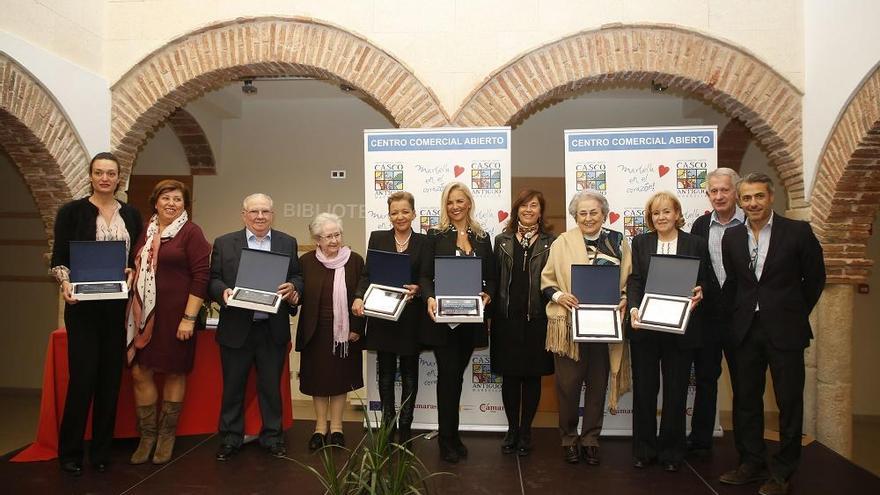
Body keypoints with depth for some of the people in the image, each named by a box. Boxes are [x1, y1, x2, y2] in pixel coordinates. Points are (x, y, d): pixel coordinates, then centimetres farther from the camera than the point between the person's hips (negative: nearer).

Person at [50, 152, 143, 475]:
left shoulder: (131, 215, 9)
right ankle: (70, 452, 14)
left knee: (111, 377, 6)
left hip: (119, 305, 3)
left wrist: (132, 272, -7)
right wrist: (65, 283, -19)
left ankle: (101, 450, 19)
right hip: (83, 305, -3)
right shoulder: (72, 211, 0)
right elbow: (59, 257, -2)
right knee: (82, 377, -3)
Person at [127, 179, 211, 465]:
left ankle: (167, 435, 23)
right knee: (140, 372, 6)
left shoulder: (191, 232, -6)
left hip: (175, 314, -5)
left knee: (174, 373, 7)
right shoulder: (146, 232, 10)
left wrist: (189, 318, -16)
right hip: (144, 314, 5)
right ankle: (147, 435, 22)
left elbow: (201, 276, -11)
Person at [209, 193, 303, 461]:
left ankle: (272, 436, 26)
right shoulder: (224, 243, 4)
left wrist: (292, 288, -14)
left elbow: (297, 277, 8)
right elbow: (213, 279, 3)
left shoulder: (287, 243, 7)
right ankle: (230, 438, 26)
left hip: (273, 329, 1)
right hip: (236, 328, 0)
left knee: (272, 386, 11)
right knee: (232, 386, 10)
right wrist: (223, 291, -18)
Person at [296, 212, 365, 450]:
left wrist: (357, 328, -7)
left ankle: (336, 427, 26)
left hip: (345, 331, -1)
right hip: (316, 331, 1)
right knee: (318, 379, 11)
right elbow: (300, 295, 5)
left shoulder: (355, 261, -3)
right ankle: (320, 428, 27)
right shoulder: (306, 261, 0)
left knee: (340, 378, 11)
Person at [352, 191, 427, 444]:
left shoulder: (424, 242, 2)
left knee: (409, 374, 8)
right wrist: (359, 297, -15)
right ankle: (387, 427, 22)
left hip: (410, 317, -1)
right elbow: (367, 273, 1)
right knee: (386, 374, 10)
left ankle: (405, 429, 20)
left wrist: (417, 289, -22)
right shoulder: (377, 238, 6)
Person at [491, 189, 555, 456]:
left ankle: (525, 431, 21)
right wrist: (493, 314, 1)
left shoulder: (551, 242, 4)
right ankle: (512, 428, 22)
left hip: (537, 317, -1)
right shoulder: (502, 240, 8)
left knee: (532, 376, 7)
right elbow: (495, 279, 6)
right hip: (508, 317, 1)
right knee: (509, 376, 7)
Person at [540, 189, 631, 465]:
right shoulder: (562, 242, 2)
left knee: (598, 383, 9)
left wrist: (624, 299, -7)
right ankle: (569, 439, 20)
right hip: (568, 324, -2)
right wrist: (558, 295, -14)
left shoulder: (618, 242, 8)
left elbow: (630, 280, 11)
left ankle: (591, 439, 24)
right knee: (568, 383, 2)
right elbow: (546, 280, 4)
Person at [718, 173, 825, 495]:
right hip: (746, 330, 4)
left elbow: (815, 278, 3)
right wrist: (734, 315, 6)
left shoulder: (798, 231, -5)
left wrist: (795, 315, 5)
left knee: (789, 402, 6)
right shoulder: (731, 237, 5)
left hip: (785, 331, -3)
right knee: (746, 399, 11)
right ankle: (752, 463, 26)